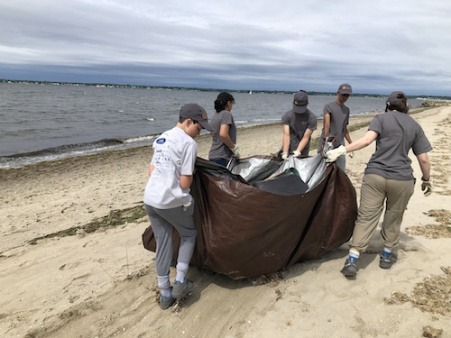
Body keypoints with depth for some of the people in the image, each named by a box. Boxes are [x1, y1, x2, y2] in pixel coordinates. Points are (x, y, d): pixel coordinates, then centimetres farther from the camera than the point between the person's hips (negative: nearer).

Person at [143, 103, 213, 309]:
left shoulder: (161, 138, 14)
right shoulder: (188, 143, -11)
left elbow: (151, 170, 16)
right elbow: (185, 183, -13)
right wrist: (190, 174, 5)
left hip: (150, 199, 7)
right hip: (171, 201, -7)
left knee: (162, 243, 16)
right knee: (189, 234, 18)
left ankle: (165, 293, 25)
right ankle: (180, 282, 14)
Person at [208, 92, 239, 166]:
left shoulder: (214, 117, 16)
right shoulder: (227, 114, -8)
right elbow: (223, 135, -22)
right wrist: (234, 148, -10)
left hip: (212, 156, 8)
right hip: (222, 157, -8)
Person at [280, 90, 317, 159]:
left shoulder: (312, 118, -10)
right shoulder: (287, 116, -8)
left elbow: (306, 137, -14)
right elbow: (286, 135, -17)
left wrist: (298, 152, -26)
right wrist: (285, 153, -27)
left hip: (302, 152, 0)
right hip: (288, 149, 1)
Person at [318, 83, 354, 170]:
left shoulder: (347, 109, 15)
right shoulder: (329, 107, -5)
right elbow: (326, 122, -25)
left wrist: (351, 143, 20)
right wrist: (326, 137, -41)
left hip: (340, 145, 6)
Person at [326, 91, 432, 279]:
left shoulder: (381, 119, 5)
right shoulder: (415, 126, 13)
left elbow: (368, 139, -15)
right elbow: (423, 159, 11)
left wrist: (341, 150, -18)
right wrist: (426, 180, 25)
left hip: (375, 175, -2)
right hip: (402, 180, 2)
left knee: (366, 216, 0)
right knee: (393, 218, 19)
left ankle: (352, 260, -4)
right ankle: (387, 255, 32)